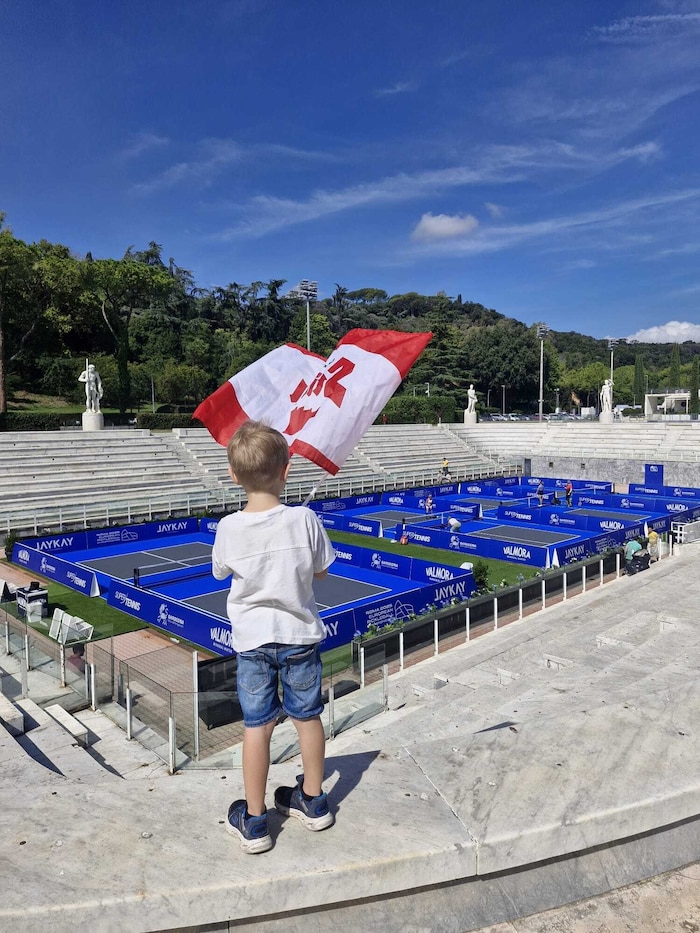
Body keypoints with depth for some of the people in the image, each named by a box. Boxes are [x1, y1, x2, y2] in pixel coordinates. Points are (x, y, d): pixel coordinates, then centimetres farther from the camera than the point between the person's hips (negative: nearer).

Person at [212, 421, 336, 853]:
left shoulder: (229, 528, -15)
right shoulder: (304, 519, -16)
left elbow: (220, 571, 4)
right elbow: (321, 570, -3)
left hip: (252, 639, 0)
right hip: (300, 634, 1)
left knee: (257, 725, 11)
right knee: (308, 716, 17)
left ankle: (253, 822, 25)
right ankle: (313, 800, 37)